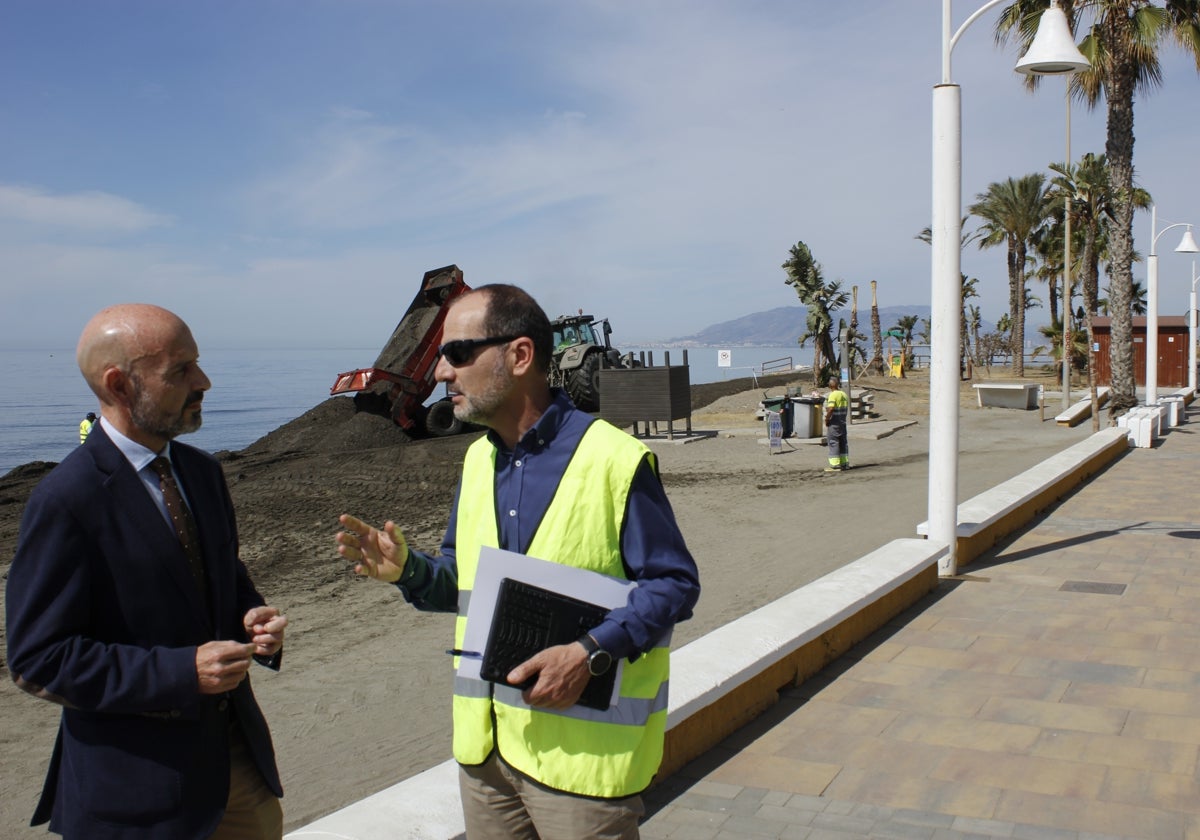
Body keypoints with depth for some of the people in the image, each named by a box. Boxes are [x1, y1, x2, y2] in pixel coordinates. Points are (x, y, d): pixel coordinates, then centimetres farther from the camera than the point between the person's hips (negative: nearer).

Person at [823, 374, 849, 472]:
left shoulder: (833, 395, -15)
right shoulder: (844, 394, 10)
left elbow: (830, 409, -24)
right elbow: (846, 408, 16)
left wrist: (826, 419, -14)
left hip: (834, 423, -8)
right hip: (843, 422, 8)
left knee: (833, 443, -4)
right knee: (843, 442, 13)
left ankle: (835, 465, -5)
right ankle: (845, 463, 18)